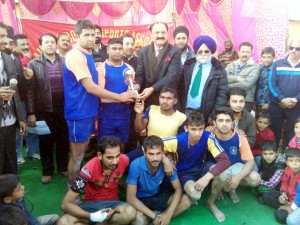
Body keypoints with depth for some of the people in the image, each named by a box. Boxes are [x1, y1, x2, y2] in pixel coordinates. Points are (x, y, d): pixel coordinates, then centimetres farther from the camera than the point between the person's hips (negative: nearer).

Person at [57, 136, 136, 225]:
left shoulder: (124, 160, -17)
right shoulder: (90, 169, -25)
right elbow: (66, 204, -24)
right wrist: (93, 216, -35)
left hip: (112, 203, 3)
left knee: (131, 212, -33)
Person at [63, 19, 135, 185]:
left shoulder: (87, 55, 12)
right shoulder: (76, 55, -17)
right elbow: (90, 87, -22)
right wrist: (120, 97, -18)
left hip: (88, 111, 9)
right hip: (79, 113, -9)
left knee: (82, 153, 19)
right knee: (77, 156, 3)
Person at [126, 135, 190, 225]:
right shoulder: (136, 166, -30)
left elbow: (178, 189, -12)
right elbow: (130, 197, -27)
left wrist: (168, 214, -26)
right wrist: (154, 216, -30)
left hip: (157, 196, 4)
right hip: (140, 200, -4)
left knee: (186, 201, -17)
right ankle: (157, 215, -4)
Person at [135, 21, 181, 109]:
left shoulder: (175, 51, -5)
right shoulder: (144, 51, 7)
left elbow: (171, 75, -15)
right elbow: (139, 73, 2)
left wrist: (152, 89, -24)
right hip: (147, 98, 3)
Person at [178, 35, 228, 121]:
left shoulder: (218, 70, -3)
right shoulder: (188, 65, 6)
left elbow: (222, 94, -6)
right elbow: (181, 87, 8)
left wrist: (214, 115, -12)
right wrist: (180, 108, 2)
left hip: (204, 114, -3)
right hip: (186, 110, 3)